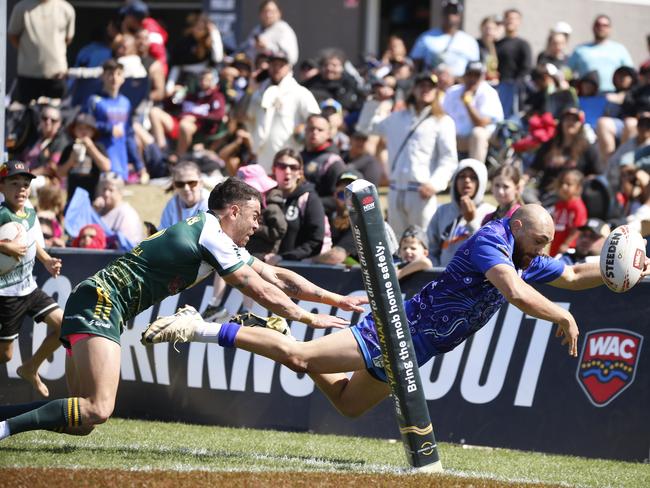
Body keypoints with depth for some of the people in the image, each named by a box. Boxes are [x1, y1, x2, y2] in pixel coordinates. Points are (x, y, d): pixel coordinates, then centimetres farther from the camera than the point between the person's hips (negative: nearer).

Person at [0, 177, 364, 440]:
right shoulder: (211, 236, -9)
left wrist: (337, 300, 25)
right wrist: (309, 318, 6)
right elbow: (262, 291, -6)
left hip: (95, 303, 10)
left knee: (84, 422, 5)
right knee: (98, 410, -25)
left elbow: (276, 276, 25)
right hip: (101, 301, -10)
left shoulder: (218, 240, 20)